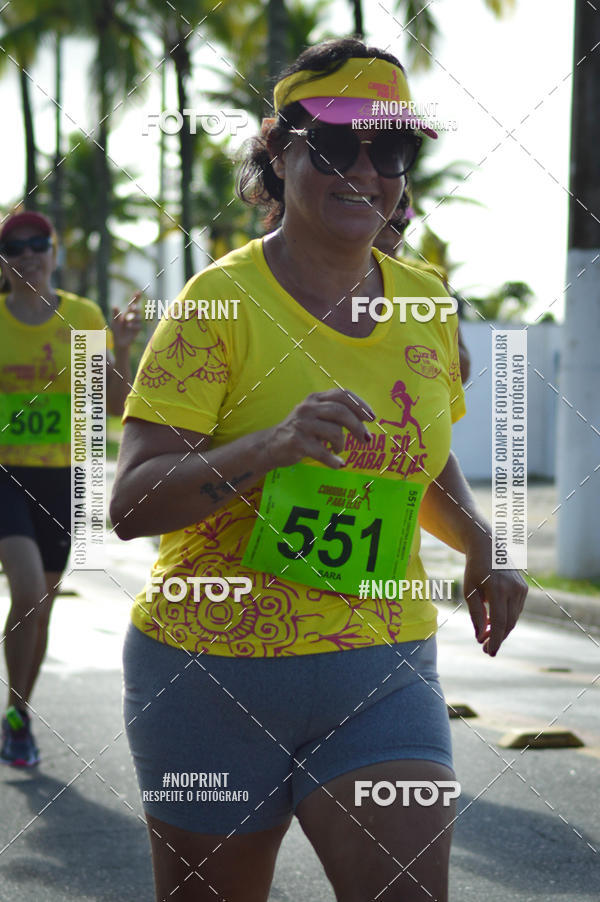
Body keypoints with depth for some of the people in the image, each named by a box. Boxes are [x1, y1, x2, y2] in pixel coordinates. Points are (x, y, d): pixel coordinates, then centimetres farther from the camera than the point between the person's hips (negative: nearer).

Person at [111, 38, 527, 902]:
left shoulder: (423, 303, 6)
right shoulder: (223, 300, -10)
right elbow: (130, 504, -17)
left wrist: (480, 547, 3)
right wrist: (272, 445, -33)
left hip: (381, 675, 4)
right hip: (215, 673, -3)